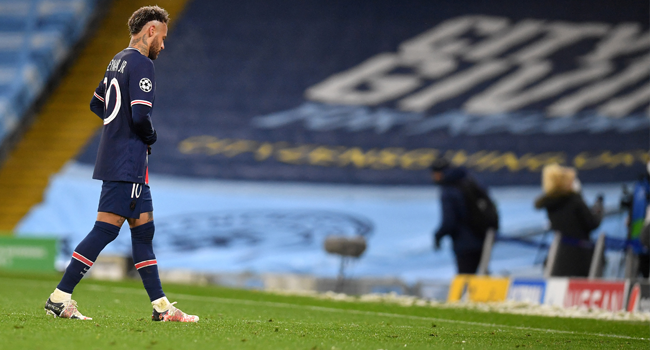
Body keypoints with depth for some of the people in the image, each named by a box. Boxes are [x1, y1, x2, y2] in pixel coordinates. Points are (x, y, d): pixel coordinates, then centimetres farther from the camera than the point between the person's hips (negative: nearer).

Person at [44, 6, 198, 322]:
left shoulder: (118, 61, 16)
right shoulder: (142, 64, -13)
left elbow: (96, 104, 26)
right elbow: (140, 115, -22)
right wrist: (150, 136, -3)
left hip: (114, 159, 10)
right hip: (128, 162, -10)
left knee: (143, 228, 10)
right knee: (106, 229, -10)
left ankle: (160, 306, 12)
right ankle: (59, 298, -10)